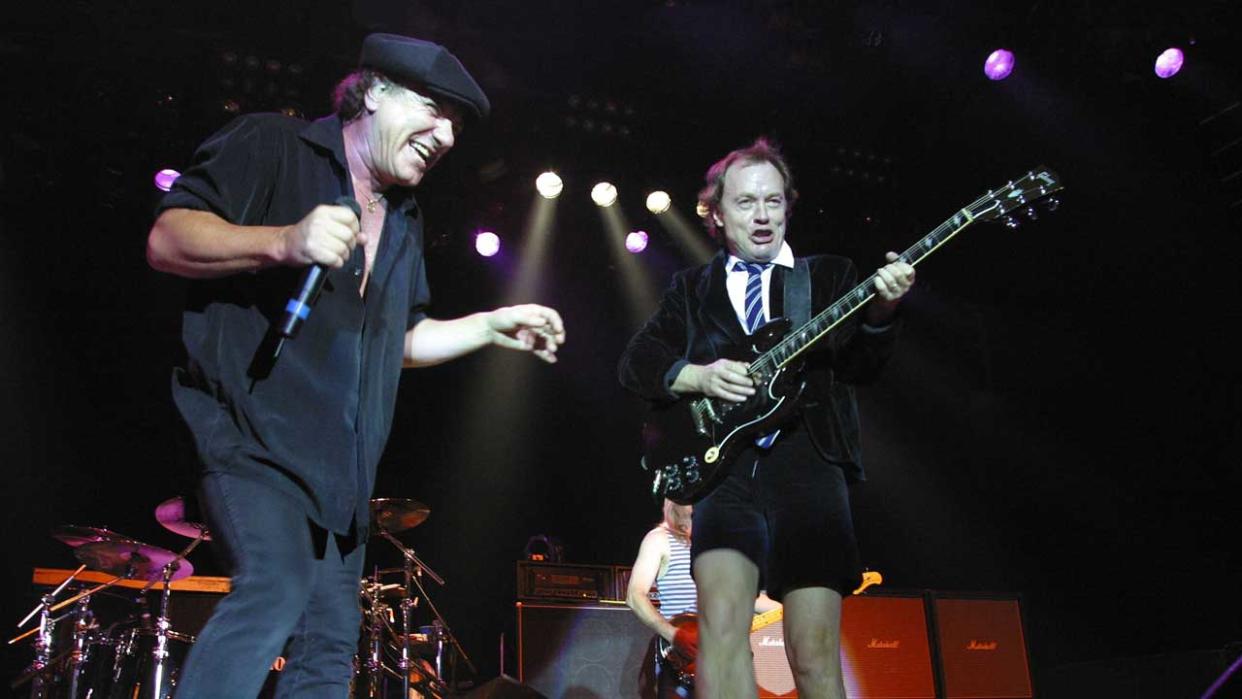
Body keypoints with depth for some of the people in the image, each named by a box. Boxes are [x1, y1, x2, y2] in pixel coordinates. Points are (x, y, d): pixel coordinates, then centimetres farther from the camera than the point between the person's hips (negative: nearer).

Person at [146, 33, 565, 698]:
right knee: (276, 586, -28)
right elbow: (166, 240, -13)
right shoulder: (270, 144, -3)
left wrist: (492, 325, 12)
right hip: (252, 435, -7)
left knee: (329, 646, 7)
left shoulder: (403, 219, 19)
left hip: (338, 465, 8)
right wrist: (283, 241, -29)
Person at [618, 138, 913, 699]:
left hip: (808, 462, 0)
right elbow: (633, 363, 13)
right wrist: (695, 376, -6)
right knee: (722, 619, -22)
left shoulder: (829, 275, 16)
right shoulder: (691, 288, 19)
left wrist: (880, 311, -16)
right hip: (724, 464, 1)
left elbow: (859, 367, 4)